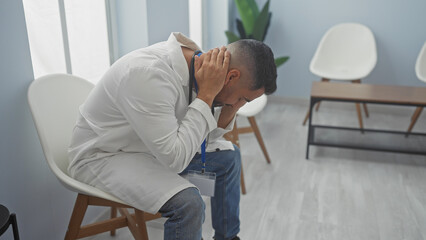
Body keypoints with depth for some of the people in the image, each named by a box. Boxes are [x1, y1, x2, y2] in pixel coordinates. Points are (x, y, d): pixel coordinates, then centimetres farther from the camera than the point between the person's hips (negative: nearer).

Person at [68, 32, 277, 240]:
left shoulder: (194, 63, -8)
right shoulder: (148, 75, -35)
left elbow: (204, 137, 4)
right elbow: (175, 159, -33)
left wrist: (230, 108, -15)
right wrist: (207, 94, -31)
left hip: (151, 145, 8)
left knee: (228, 156, 9)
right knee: (187, 204, -30)